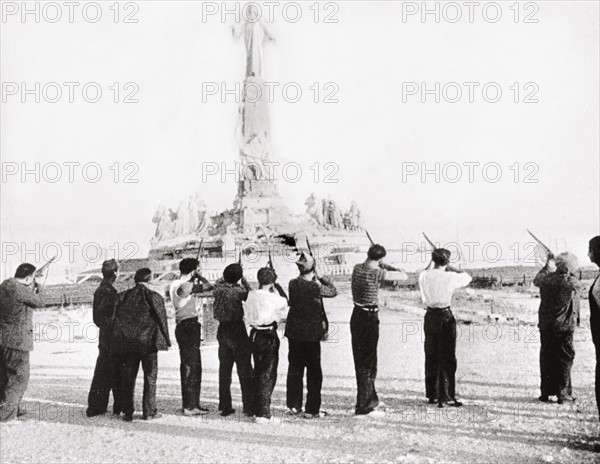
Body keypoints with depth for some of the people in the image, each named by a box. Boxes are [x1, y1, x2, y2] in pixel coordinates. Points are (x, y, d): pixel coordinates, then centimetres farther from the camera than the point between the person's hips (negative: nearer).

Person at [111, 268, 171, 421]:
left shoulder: (124, 296, 6)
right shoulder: (154, 297, -4)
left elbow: (116, 319, 8)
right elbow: (161, 320, -3)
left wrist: (116, 342, 14)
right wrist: (166, 340, 6)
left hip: (127, 342, 3)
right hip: (148, 341, -3)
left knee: (127, 377, 10)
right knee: (150, 376, 6)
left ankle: (127, 412, 12)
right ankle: (149, 411, 7)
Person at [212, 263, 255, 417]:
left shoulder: (218, 289, -1)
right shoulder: (237, 291, -18)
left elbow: (219, 281, 21)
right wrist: (244, 282, 4)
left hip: (222, 330, 6)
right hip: (237, 331, -6)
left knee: (224, 370, 12)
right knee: (244, 371, 2)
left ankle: (224, 407, 15)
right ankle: (249, 407, 3)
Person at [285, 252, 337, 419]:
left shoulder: (293, 284, -5)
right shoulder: (314, 287, -19)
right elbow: (333, 291, -4)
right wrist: (324, 279, 13)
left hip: (294, 333, 5)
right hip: (311, 334, -5)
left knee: (294, 369, 15)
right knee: (313, 372, 6)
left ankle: (293, 406, 23)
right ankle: (311, 409, 9)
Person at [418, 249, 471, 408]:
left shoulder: (423, 276, -2)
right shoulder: (450, 277, -12)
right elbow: (467, 277, 6)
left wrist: (431, 264, 20)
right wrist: (451, 268, 13)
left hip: (430, 316, 5)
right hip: (445, 317, -5)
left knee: (431, 356, 13)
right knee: (447, 358, 1)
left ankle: (432, 394, 21)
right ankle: (446, 396, 1)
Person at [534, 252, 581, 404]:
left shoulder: (546, 279, -6)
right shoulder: (571, 282, -14)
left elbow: (536, 280, 18)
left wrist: (548, 265, 27)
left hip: (546, 326, 3)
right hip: (565, 327, -3)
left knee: (546, 358, 11)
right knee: (565, 359, 6)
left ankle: (546, 392, 16)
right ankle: (562, 393, 7)